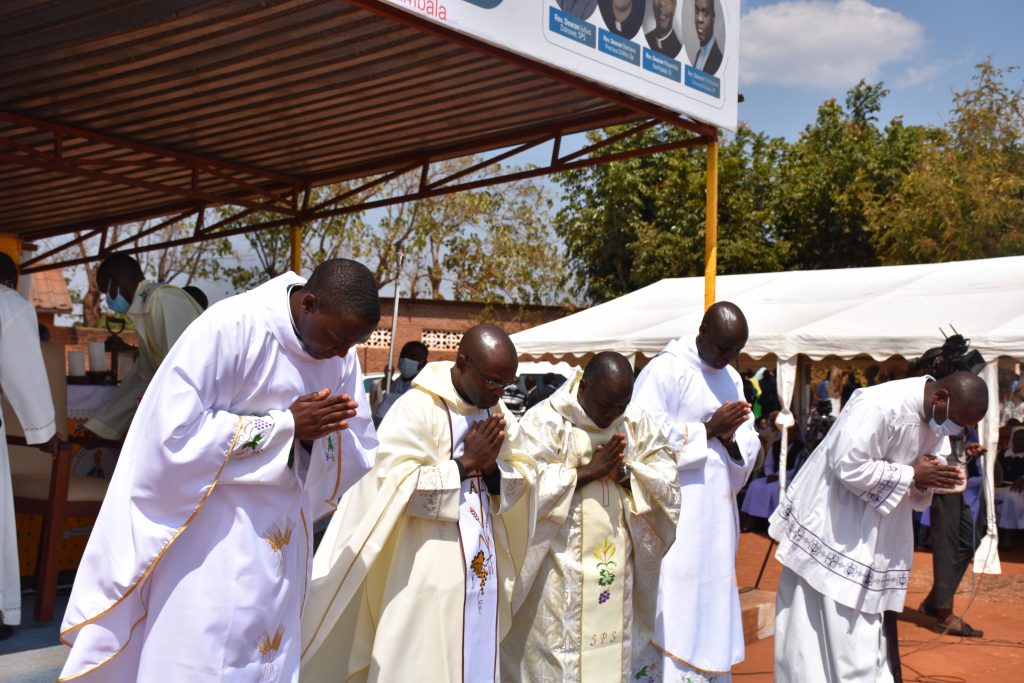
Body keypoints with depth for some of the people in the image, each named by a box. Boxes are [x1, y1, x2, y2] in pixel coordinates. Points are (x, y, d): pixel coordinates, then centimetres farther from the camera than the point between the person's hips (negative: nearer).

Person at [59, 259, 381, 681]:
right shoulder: (231, 327, -17)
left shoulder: (341, 355, 1)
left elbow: (356, 457, 4)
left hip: (280, 546, 6)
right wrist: (284, 425, -21)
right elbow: (173, 431, -23)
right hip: (211, 538, -5)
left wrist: (316, 436, -18)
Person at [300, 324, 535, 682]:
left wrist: (492, 468, -11)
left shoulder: (497, 412, 8)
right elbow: (395, 486, -20)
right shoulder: (416, 407, -14)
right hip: (429, 569, -6)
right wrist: (465, 464, -17)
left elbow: (521, 480, 9)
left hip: (482, 565, 6)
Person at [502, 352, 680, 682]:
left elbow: (667, 479, 2)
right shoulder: (543, 421, -10)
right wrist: (587, 472, -19)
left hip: (616, 565, 5)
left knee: (613, 654, 12)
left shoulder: (637, 423, 5)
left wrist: (624, 472, -16)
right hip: (560, 568, -4)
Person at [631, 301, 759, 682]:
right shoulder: (665, 370, -9)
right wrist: (709, 430, -16)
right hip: (675, 512, -7)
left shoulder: (732, 379, 13)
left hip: (717, 512, 7)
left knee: (710, 603, 12)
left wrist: (730, 439, -12)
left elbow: (749, 447, 11)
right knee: (671, 610, -7)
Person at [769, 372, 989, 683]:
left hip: (876, 538, 9)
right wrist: (911, 474, -23)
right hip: (834, 533, -9)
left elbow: (913, 486, 12)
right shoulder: (880, 406, -25)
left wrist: (928, 480, -11)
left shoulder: (935, 418, 3)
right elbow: (849, 467, -28)